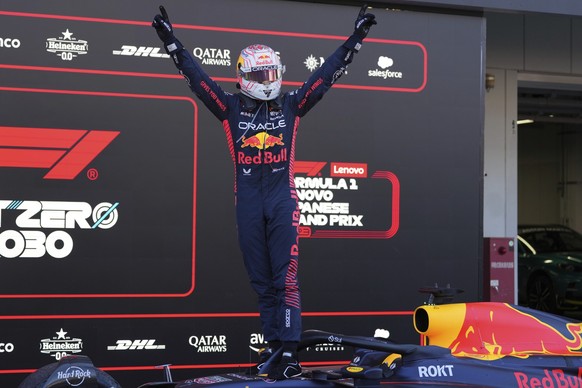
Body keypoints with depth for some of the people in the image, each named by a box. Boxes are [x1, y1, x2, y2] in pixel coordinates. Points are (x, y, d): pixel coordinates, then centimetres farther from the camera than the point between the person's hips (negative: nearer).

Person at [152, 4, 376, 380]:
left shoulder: (291, 105, 8)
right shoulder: (231, 107, 8)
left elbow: (327, 73, 6)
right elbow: (197, 76, 3)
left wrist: (355, 39, 3)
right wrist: (171, 41, -4)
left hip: (283, 198, -1)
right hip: (248, 202, 2)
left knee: (286, 277, -8)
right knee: (261, 278, 8)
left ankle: (290, 351, -10)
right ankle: (273, 342, 18)